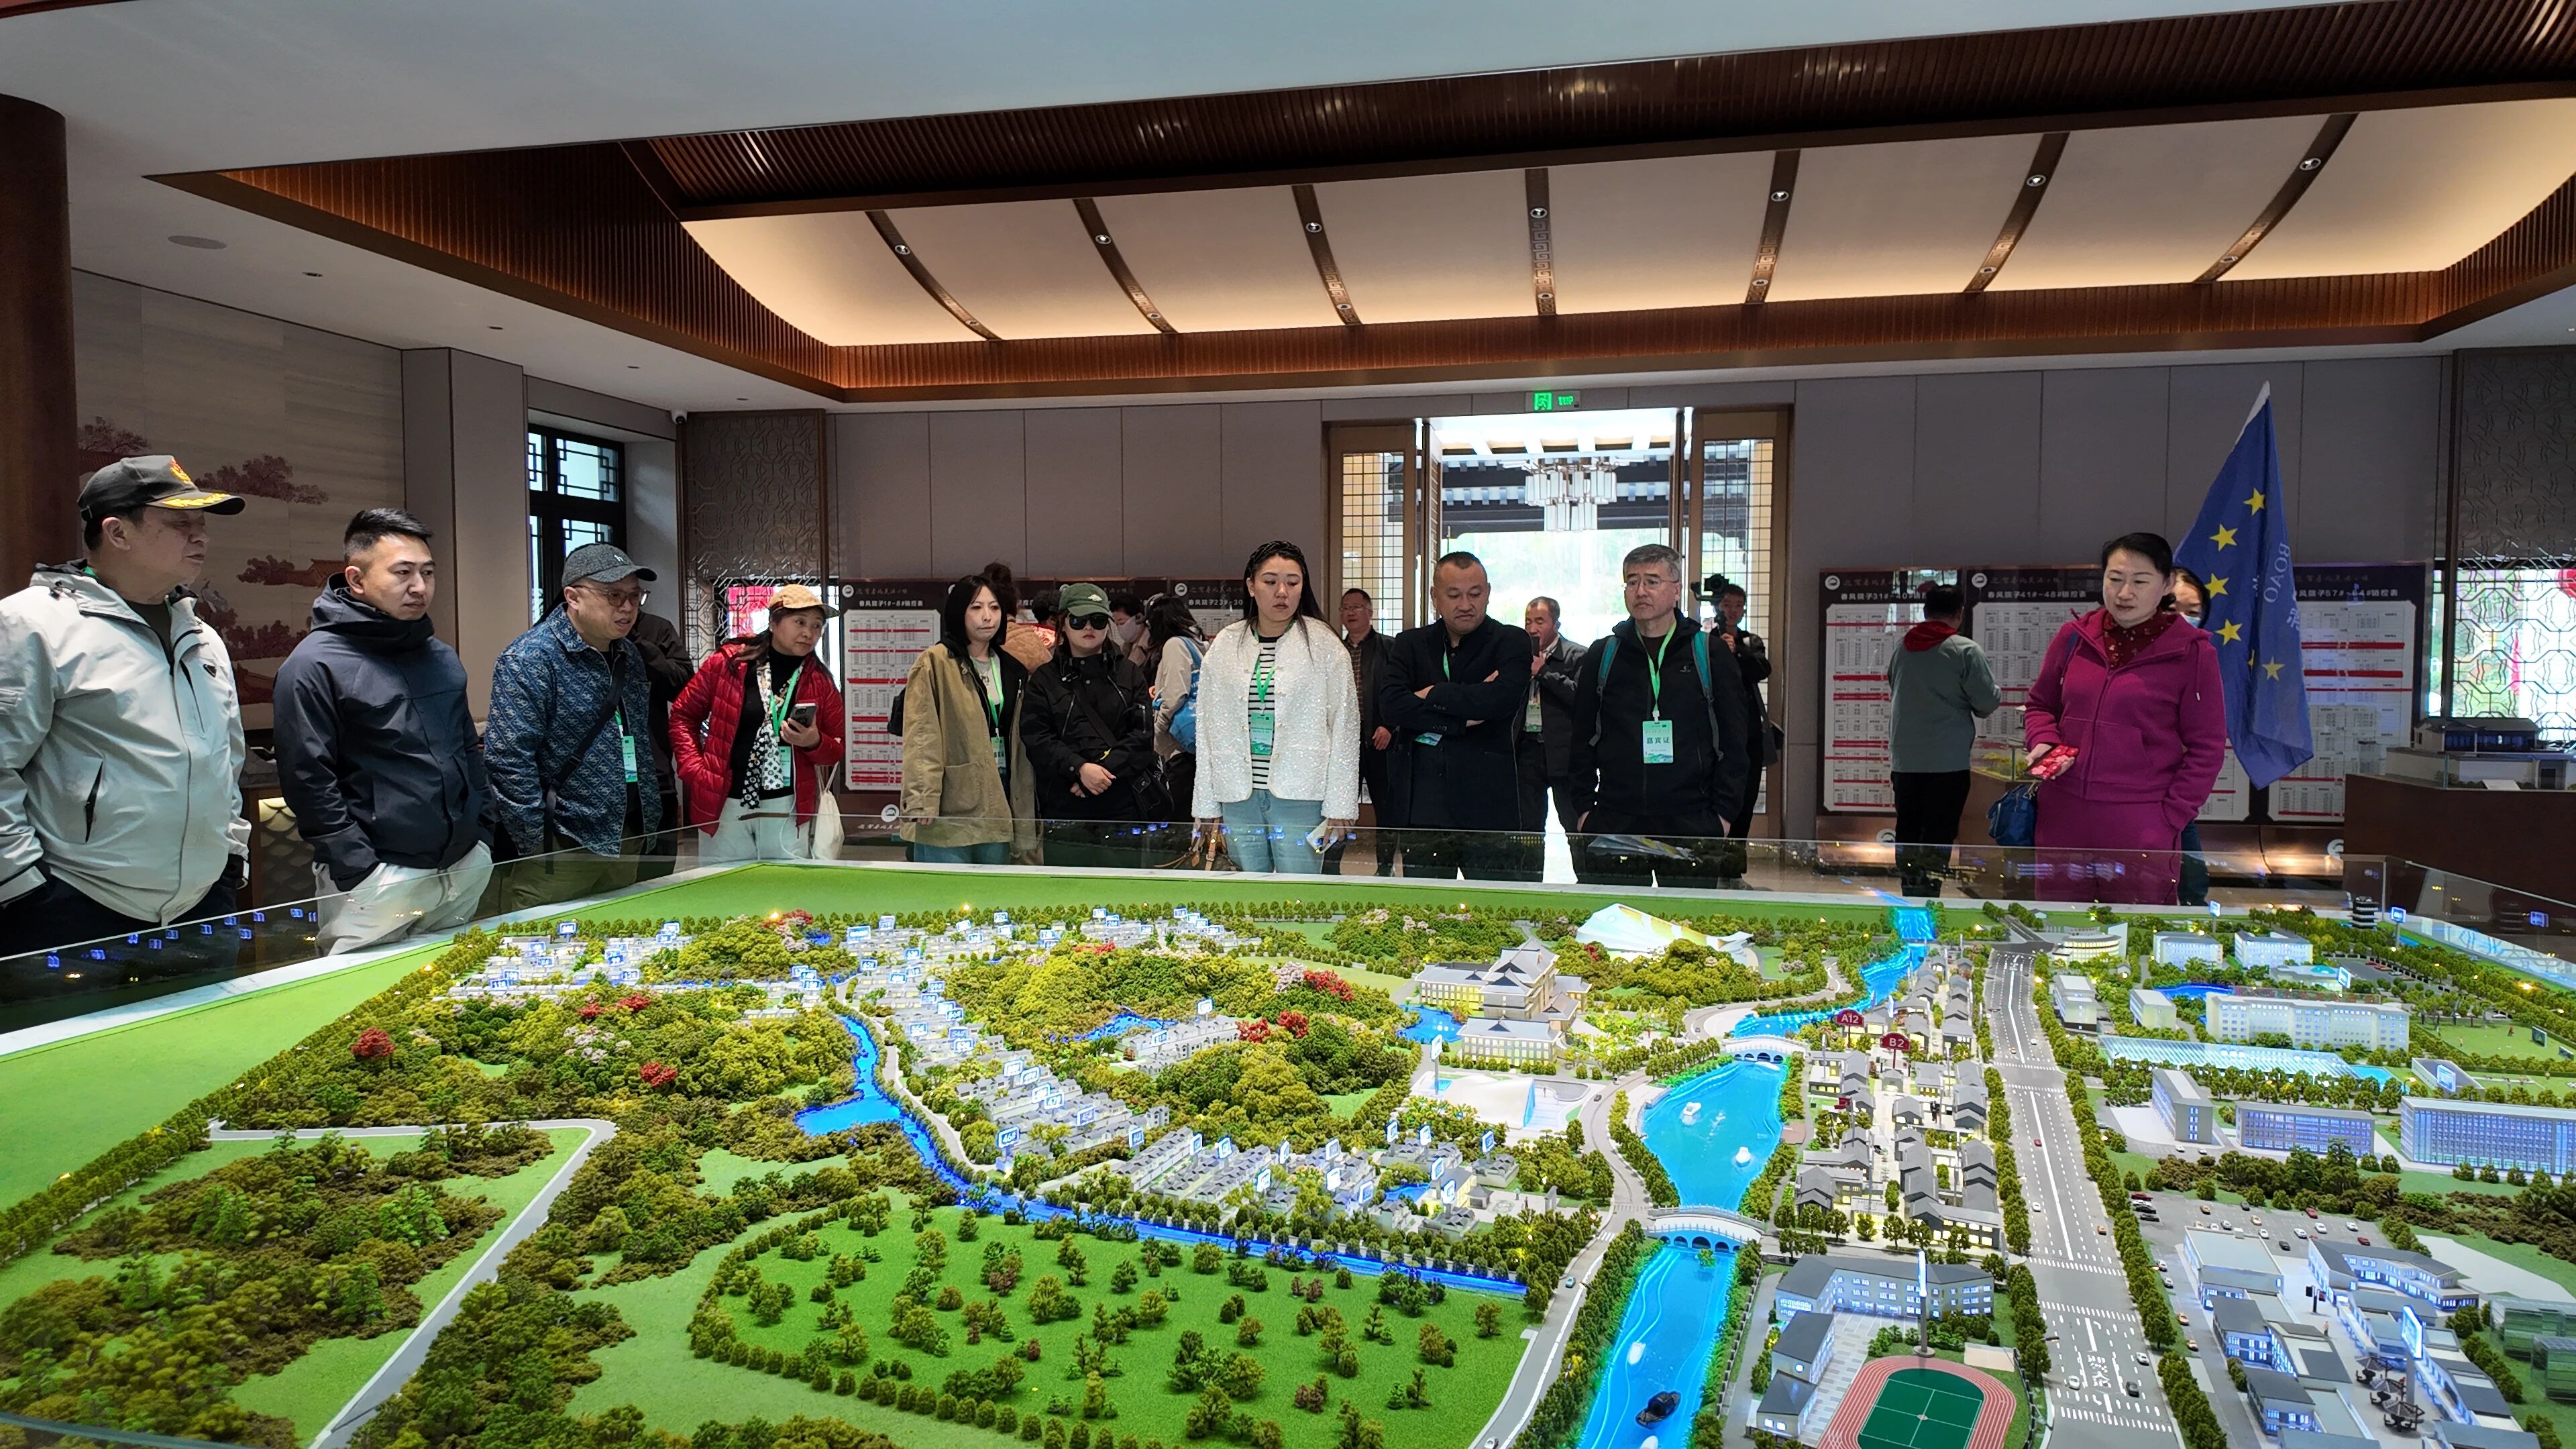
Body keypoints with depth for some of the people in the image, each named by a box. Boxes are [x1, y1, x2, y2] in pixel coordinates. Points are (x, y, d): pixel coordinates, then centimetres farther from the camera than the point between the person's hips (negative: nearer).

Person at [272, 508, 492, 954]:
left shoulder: (442, 658, 14)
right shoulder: (315, 666, -8)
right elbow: (308, 781, -12)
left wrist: (477, 832, 13)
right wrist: (362, 873, -16)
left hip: (466, 869, 7)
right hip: (377, 884, -7)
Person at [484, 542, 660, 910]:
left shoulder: (629, 656, 11)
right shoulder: (529, 660, -14)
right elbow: (508, 761, -19)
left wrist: (650, 817, 15)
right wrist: (539, 849, -18)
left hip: (625, 843, 8)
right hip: (560, 854, -7)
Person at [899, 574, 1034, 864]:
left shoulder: (1012, 670, 16)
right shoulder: (936, 663, -4)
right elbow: (921, 737, -12)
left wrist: (1022, 815, 16)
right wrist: (922, 801, -20)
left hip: (998, 808, 6)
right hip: (948, 814, -6)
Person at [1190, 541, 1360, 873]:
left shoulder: (1323, 645, 0)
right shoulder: (1224, 646, 8)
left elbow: (1344, 727, -1)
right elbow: (1209, 728, 10)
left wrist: (1340, 806, -6)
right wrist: (1208, 805, 7)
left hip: (1300, 796, -3)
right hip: (1238, 797, 3)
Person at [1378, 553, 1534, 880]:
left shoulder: (1512, 643, 4)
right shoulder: (1410, 644, 11)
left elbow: (1500, 699, -17)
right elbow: (1390, 705, -6)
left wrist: (1432, 695, -6)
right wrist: (1462, 719, -12)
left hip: (1488, 807, -2)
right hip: (1421, 810, 3)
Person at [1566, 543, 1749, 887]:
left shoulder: (1711, 656, 6)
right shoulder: (1601, 657, 10)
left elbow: (1732, 742, 5)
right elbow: (1582, 739, 13)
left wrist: (1724, 813, -1)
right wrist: (1583, 808, 6)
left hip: (1692, 824, -1)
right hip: (1613, 825, 1)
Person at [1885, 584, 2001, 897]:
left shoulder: (1901, 647, 5)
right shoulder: (1966, 651, -11)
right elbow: (1988, 702, -9)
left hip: (1904, 759, 5)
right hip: (1947, 761, -5)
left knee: (1908, 830, 13)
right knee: (1939, 836, -1)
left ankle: (1910, 894, 21)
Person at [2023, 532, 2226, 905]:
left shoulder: (2191, 652, -2)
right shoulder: (2074, 638, 7)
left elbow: (2206, 748, 0)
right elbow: (2039, 705, 20)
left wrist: (2170, 818, -7)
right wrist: (2045, 743, -1)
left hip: (2140, 831, -3)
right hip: (2062, 820, 3)